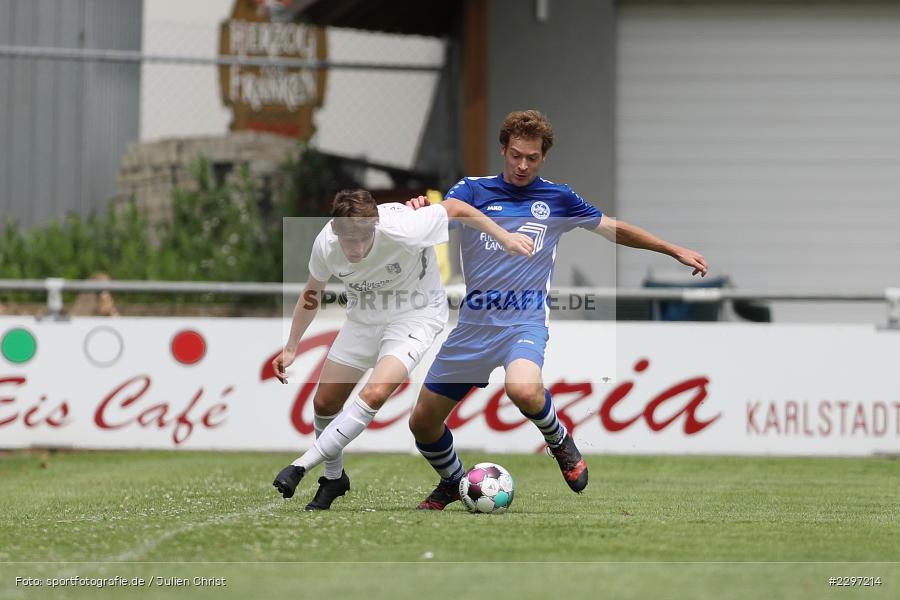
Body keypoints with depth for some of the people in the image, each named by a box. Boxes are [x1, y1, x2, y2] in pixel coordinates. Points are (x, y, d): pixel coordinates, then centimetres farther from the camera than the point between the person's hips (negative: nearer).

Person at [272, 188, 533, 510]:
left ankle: (301, 466, -18)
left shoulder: (402, 230, -35)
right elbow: (312, 292, 2)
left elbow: (455, 207, -16)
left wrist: (504, 237, -8)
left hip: (415, 315, -5)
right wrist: (291, 348, 8)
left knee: (374, 393, -27)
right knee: (324, 403, 4)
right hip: (363, 317, 5)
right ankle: (334, 478, 31)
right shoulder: (325, 245, -20)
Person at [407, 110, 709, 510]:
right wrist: (419, 211, -40)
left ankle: (560, 442, -4)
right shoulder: (472, 191, 2)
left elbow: (616, 230, 17)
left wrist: (675, 251, 16)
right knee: (422, 423, 3)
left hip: (526, 322, -2)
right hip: (473, 324, 2)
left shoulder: (557, 199, 5)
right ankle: (452, 482, 34)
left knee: (523, 390, -36)